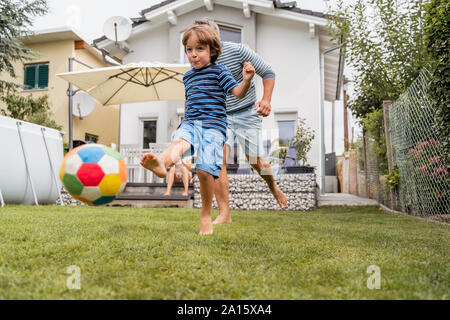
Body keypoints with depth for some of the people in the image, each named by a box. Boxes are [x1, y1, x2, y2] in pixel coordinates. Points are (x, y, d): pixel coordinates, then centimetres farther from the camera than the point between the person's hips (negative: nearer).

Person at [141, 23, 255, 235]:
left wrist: (247, 80, -20)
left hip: (213, 125, -4)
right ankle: (162, 163, -66)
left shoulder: (219, 71, 7)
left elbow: (238, 93, -3)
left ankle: (206, 215, -4)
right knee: (179, 141, -32)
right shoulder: (188, 76, 24)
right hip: (190, 123, 5)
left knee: (204, 170, -20)